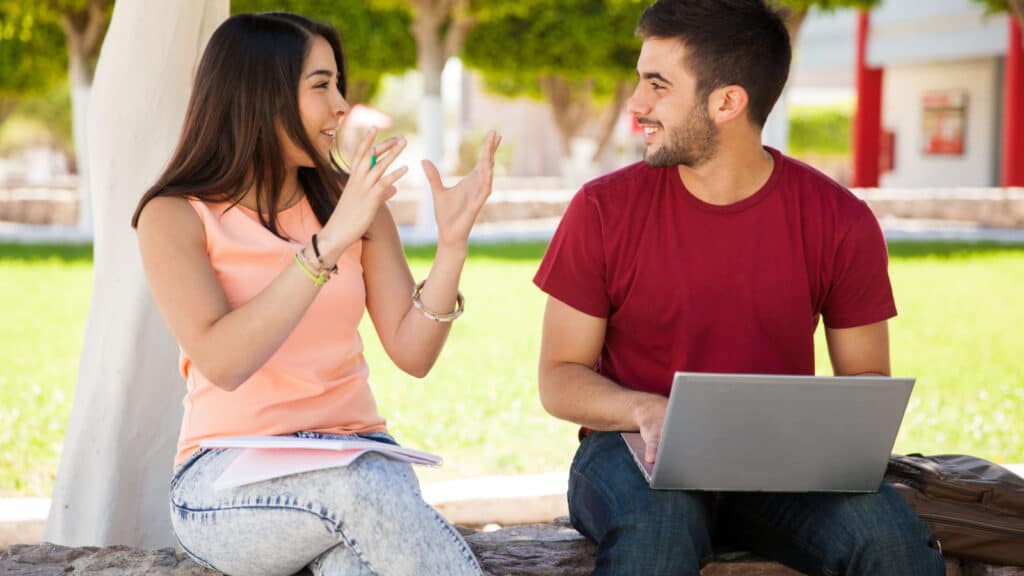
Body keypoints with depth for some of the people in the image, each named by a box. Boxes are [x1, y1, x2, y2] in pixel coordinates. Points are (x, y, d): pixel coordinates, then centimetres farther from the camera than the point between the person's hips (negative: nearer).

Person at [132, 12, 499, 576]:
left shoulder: (351, 201, 7)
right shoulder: (175, 216, -5)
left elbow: (412, 354, 1)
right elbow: (222, 363, -21)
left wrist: (452, 244, -14)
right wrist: (330, 242, -27)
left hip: (356, 457, 3)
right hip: (229, 475, -2)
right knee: (361, 486, -36)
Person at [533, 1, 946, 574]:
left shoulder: (840, 221, -2)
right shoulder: (604, 209, -4)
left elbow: (867, 380, 8)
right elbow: (560, 377, 1)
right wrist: (646, 409, -20)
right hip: (638, 452, -1)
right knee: (659, 526, -37)